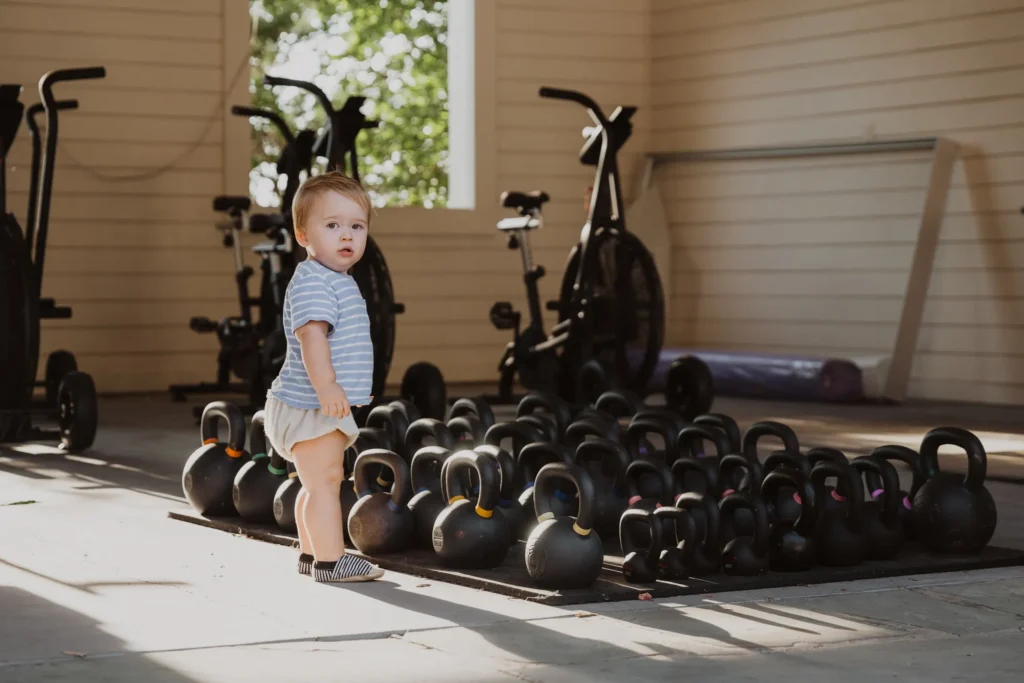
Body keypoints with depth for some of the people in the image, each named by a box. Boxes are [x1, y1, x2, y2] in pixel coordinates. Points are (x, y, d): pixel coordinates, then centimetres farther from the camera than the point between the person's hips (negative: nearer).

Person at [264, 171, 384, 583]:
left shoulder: (340, 282, 15)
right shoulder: (311, 281, -18)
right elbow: (311, 335, -30)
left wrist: (353, 390, 32)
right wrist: (325, 385, -40)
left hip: (326, 407, 11)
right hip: (309, 406, -11)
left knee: (319, 482, 19)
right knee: (324, 480, -8)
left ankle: (311, 553, 30)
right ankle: (330, 560, -6)